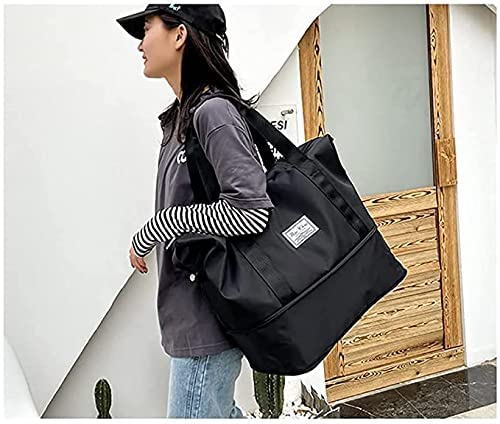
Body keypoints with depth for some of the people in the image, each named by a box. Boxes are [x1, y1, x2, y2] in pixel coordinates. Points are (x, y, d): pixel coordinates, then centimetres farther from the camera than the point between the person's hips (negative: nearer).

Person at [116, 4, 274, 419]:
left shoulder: (214, 113, -17)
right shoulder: (180, 117, 10)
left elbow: (252, 211, -26)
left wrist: (157, 227, -18)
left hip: (207, 322, -9)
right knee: (221, 413, 21)